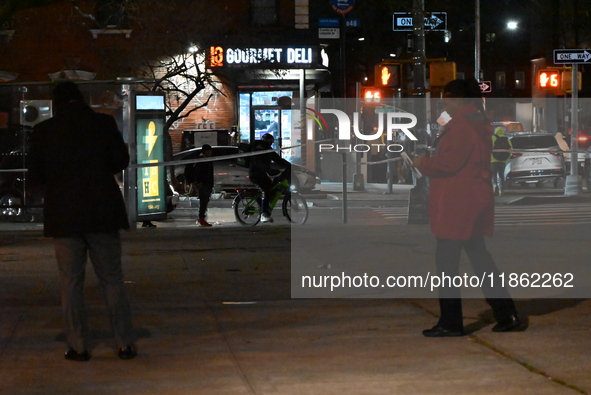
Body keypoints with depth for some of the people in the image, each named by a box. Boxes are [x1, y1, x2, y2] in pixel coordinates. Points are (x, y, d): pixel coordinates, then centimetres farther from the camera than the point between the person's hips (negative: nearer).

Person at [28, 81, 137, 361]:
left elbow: (35, 174, 2)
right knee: (112, 280, 8)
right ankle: (124, 344, 7)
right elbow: (121, 161, 2)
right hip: (102, 212, 1)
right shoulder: (103, 124, -3)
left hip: (63, 216, 0)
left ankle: (78, 347, 5)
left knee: (71, 283, 6)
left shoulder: (44, 131, -3)